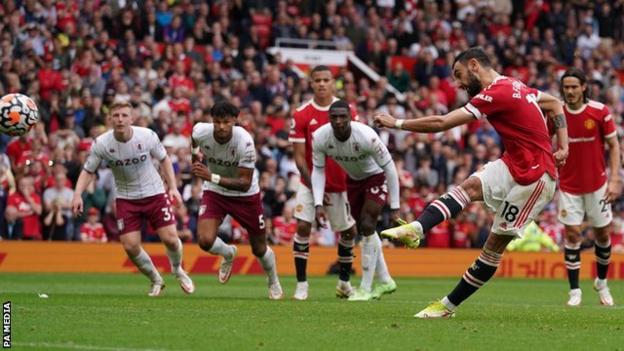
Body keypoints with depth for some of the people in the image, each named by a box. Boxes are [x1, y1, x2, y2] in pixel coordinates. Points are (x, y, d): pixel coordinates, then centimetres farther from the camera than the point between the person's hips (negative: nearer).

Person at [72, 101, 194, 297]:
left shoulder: (147, 136, -15)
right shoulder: (101, 144, -15)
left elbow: (163, 159, 1)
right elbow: (88, 171, -4)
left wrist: (173, 187, -6)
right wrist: (78, 194, -19)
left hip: (154, 193, -1)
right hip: (125, 198, 1)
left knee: (170, 238, -10)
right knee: (130, 246, -9)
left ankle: (178, 270, 25)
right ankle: (156, 280, 19)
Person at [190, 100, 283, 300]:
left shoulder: (244, 142, -32)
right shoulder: (200, 132, -22)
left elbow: (245, 183, -32)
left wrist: (212, 177, -42)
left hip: (245, 195, -2)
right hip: (214, 193, 2)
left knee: (259, 248, 11)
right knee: (205, 241, -21)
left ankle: (274, 283, 43)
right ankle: (228, 254, 17)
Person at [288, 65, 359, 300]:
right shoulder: (301, 115, -8)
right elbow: (299, 157, -7)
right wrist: (315, 186, -15)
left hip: (340, 183, 1)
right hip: (311, 181, -1)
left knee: (348, 231, 7)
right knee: (303, 227, -13)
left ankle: (344, 281, 26)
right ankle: (301, 283, -5)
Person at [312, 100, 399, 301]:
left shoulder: (367, 137, -37)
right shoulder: (320, 138, -25)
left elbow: (389, 168, -26)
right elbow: (318, 171, -10)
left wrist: (395, 207, -24)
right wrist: (318, 204, -21)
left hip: (375, 177, -5)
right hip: (353, 179, 5)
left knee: (367, 227, -17)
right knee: (363, 230, 11)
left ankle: (365, 288, -9)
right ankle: (385, 281, 28)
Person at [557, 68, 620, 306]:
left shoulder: (599, 111, -9)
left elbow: (614, 145, -3)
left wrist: (614, 179, -11)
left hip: (597, 184, 0)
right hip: (568, 186, 0)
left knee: (603, 234, 7)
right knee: (572, 234, -6)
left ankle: (601, 282, 29)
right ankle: (574, 291, -1)